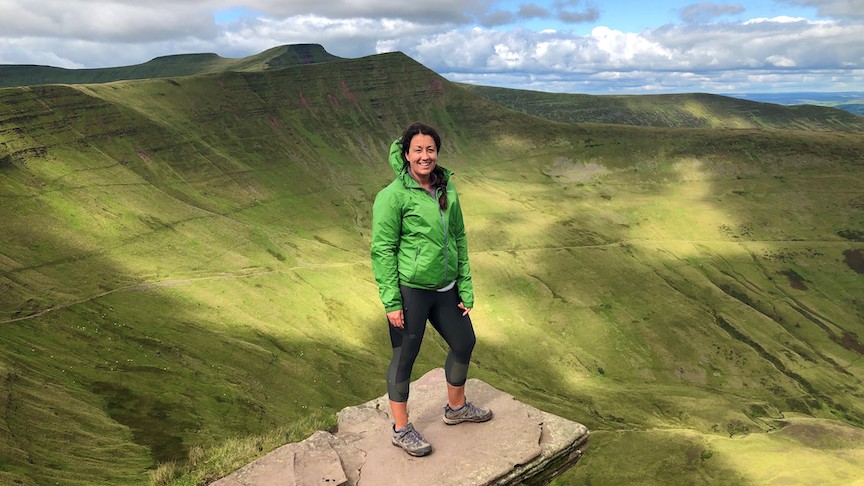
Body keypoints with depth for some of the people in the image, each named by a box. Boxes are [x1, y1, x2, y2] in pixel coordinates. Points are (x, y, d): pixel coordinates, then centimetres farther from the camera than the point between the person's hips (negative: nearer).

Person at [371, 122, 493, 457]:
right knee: (404, 357, 7)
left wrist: (465, 288, 9)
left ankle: (456, 408, 44)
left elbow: (459, 239, 11)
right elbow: (382, 250, -13)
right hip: (410, 290, -7)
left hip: (445, 288, 7)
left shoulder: (446, 189, 5)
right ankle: (401, 430, 27)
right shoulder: (393, 195, -14)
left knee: (464, 343, 19)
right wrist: (391, 301, -15)